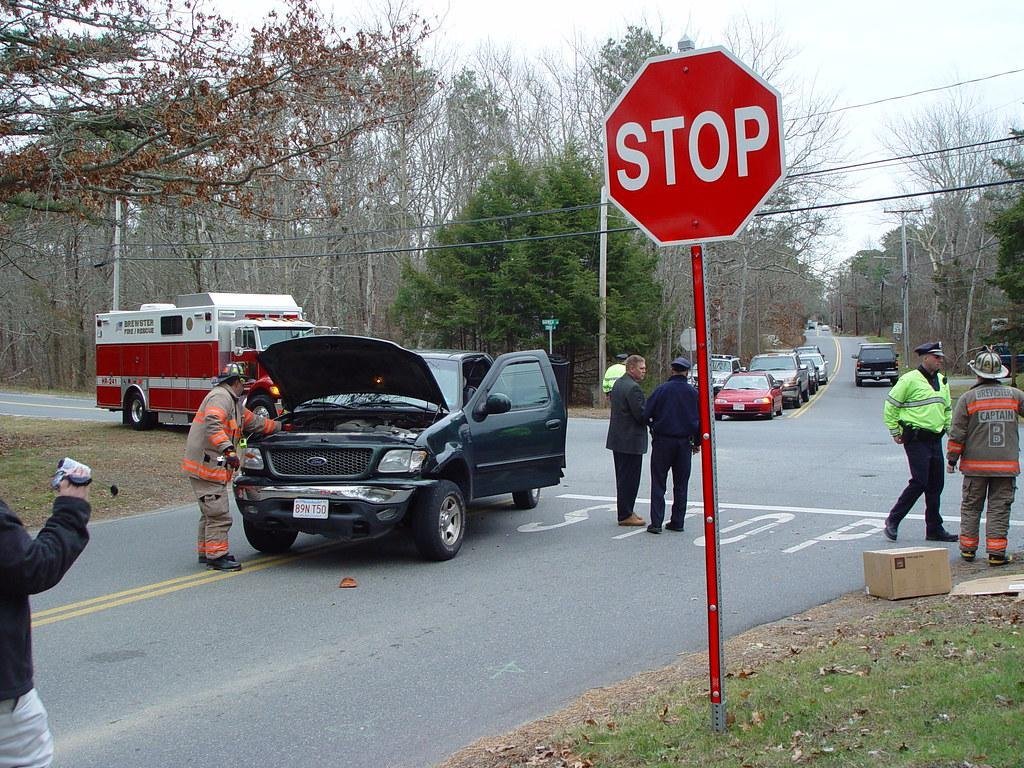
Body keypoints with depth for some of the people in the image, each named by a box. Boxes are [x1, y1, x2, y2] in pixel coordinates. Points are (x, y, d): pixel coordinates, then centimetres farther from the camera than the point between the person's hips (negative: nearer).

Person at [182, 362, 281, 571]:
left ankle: (206, 552, 26)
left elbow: (253, 421, 34)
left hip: (213, 466, 11)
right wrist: (228, 449, -34)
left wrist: (279, 426, 39)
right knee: (219, 515, -9)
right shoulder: (220, 397, -11)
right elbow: (213, 425, -27)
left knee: (210, 514, 18)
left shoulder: (234, 403, 22)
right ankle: (217, 556, -5)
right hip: (206, 465, -11)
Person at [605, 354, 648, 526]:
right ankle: (625, 515, 1)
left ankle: (625, 512, 24)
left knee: (623, 477, 16)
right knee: (630, 478, -3)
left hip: (617, 439, 10)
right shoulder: (633, 388, -19)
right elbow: (640, 414, -23)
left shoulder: (618, 383, 11)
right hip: (631, 440, -10)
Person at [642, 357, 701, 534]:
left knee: (658, 483, 1)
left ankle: (656, 523, -5)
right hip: (684, 443, 3)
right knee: (681, 484, 11)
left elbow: (645, 414, -9)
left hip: (662, 441, -2)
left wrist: (653, 425, 13)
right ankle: (677, 521, 12)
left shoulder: (661, 389, -8)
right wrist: (697, 442, 18)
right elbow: (700, 419, 6)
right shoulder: (693, 392, 1)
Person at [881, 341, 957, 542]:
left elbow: (947, 409, 27)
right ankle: (893, 520, 3)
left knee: (936, 485, 8)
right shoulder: (909, 379, -10)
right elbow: (890, 405, -6)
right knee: (919, 482, -11)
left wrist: (950, 428, 13)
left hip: (935, 439, 8)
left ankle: (934, 529, 16)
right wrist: (895, 432, -5)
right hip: (916, 440, -8)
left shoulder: (942, 381, 14)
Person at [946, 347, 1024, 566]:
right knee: (999, 508, 3)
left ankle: (968, 549, 17)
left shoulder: (968, 398, -4)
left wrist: (951, 459, 4)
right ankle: (996, 553, 0)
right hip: (1006, 464, 1)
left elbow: (957, 433, -4)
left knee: (971, 507, 11)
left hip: (975, 465, -1)